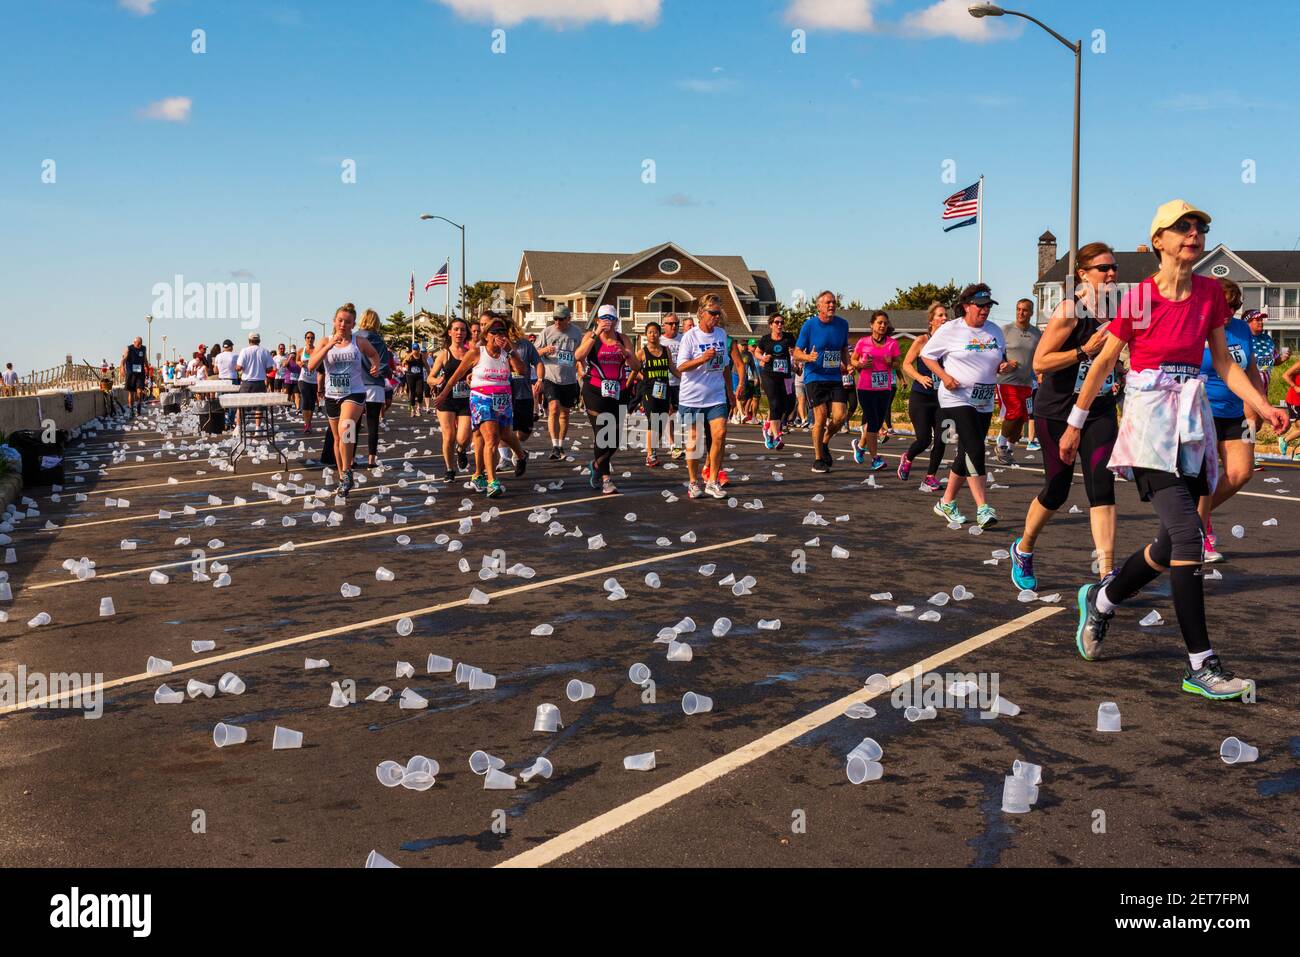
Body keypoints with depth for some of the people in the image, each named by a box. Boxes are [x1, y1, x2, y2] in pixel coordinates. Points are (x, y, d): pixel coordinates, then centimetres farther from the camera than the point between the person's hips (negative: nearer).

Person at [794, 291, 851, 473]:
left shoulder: (842, 324, 6)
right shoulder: (809, 326, -5)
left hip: (835, 378, 4)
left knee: (840, 416, -9)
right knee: (821, 417, -8)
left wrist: (845, 364, 3)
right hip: (814, 378, -3)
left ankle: (825, 443, 21)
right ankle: (818, 459, 6)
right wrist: (808, 357, -22)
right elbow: (797, 352, -1)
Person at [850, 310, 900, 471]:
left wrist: (891, 363, -14)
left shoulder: (892, 343, 1)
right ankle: (875, 458, -4)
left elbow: (897, 363, 8)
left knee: (878, 422, 11)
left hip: (885, 389, 3)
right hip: (866, 388, -3)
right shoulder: (863, 342, -3)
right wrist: (861, 364, -13)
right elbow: (853, 360, 8)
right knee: (873, 421, -9)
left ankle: (860, 444, 38)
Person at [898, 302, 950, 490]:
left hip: (942, 397, 3)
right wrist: (920, 377, -21)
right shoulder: (921, 341, -6)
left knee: (941, 439, -5)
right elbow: (906, 365, -5)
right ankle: (907, 458, 28)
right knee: (924, 439, -6)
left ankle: (930, 476, 13)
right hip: (920, 397, -3)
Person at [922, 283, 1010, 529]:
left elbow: (1001, 357, 23)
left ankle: (947, 503, 24)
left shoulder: (994, 331, 10)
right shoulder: (950, 330, -6)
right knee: (974, 449, -17)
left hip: (984, 403, 7)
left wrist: (1003, 365, -1)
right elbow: (926, 355, 0)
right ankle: (983, 507, -17)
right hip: (957, 399, -7)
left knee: (967, 454, 10)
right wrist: (944, 376, -14)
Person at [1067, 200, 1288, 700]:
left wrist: (1262, 405, 0)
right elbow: (1103, 363, 3)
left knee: (1172, 545, 7)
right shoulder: (1137, 297, -5)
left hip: (1193, 421, 6)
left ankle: (1100, 600, 34)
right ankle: (1200, 664, -13)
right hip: (1149, 418, -6)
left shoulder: (1210, 293, 8)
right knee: (1186, 535, -17)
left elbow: (1223, 361, 13)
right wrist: (1075, 423, 9)